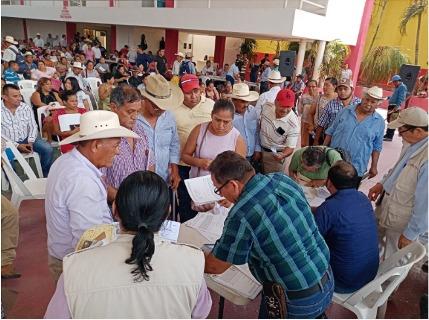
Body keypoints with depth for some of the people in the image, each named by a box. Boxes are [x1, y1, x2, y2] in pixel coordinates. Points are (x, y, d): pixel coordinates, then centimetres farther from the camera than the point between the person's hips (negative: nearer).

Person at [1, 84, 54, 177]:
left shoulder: (26, 108, 1)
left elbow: (33, 126, 4)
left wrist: (30, 142, -12)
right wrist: (17, 145, -18)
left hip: (26, 139, 3)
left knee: (48, 149, -18)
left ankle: (46, 176, 1)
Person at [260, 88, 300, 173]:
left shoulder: (293, 123, -28)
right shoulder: (266, 106, -16)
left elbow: (290, 147, -21)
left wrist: (282, 155, -44)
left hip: (275, 155, -4)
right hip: (260, 149, 4)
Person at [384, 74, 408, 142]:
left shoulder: (402, 87, -9)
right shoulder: (397, 87, 20)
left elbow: (401, 98, -19)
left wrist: (397, 106, -28)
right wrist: (389, 97, 19)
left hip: (395, 107, -10)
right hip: (391, 106, 10)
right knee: (389, 121, 15)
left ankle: (390, 137, -9)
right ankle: (387, 134, 24)